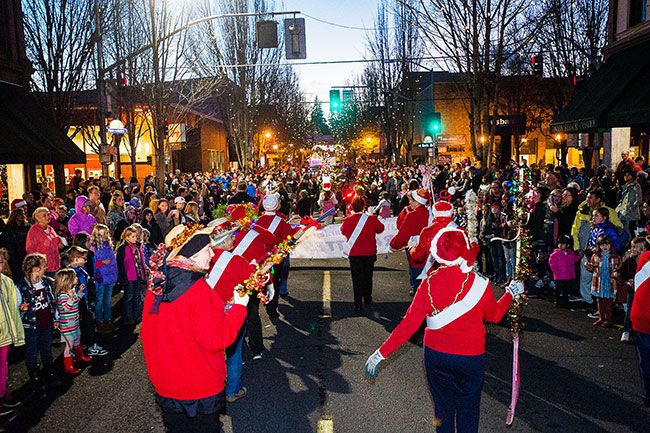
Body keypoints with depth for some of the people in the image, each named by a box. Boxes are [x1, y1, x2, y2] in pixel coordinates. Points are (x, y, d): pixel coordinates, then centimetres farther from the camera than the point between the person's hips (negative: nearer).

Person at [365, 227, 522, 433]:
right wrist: (510, 293, 20)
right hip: (470, 358, -1)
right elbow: (494, 315, 3)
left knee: (443, 408, 21)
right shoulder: (480, 284, -17)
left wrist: (382, 352, -10)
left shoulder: (429, 283, -15)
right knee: (467, 412, 17)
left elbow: (410, 323, -16)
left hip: (435, 355, 2)